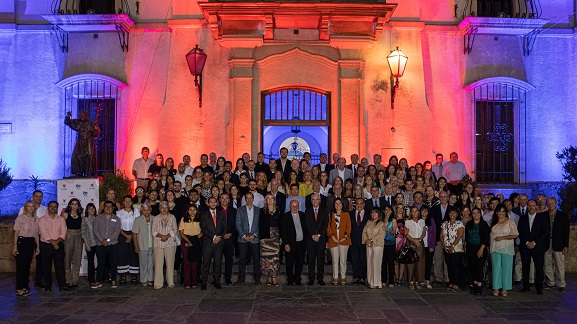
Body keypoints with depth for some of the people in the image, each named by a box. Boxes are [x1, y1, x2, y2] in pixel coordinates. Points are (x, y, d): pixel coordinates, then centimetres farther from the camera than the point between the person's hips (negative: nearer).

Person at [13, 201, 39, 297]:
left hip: (31, 243, 5)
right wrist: (15, 245, -12)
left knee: (27, 265, 9)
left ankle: (25, 286, 18)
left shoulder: (36, 219, 9)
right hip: (21, 241, -5)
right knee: (20, 265, -3)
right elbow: (16, 232, -7)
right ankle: (19, 289, 2)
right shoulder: (21, 217, -5)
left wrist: (38, 246, 13)